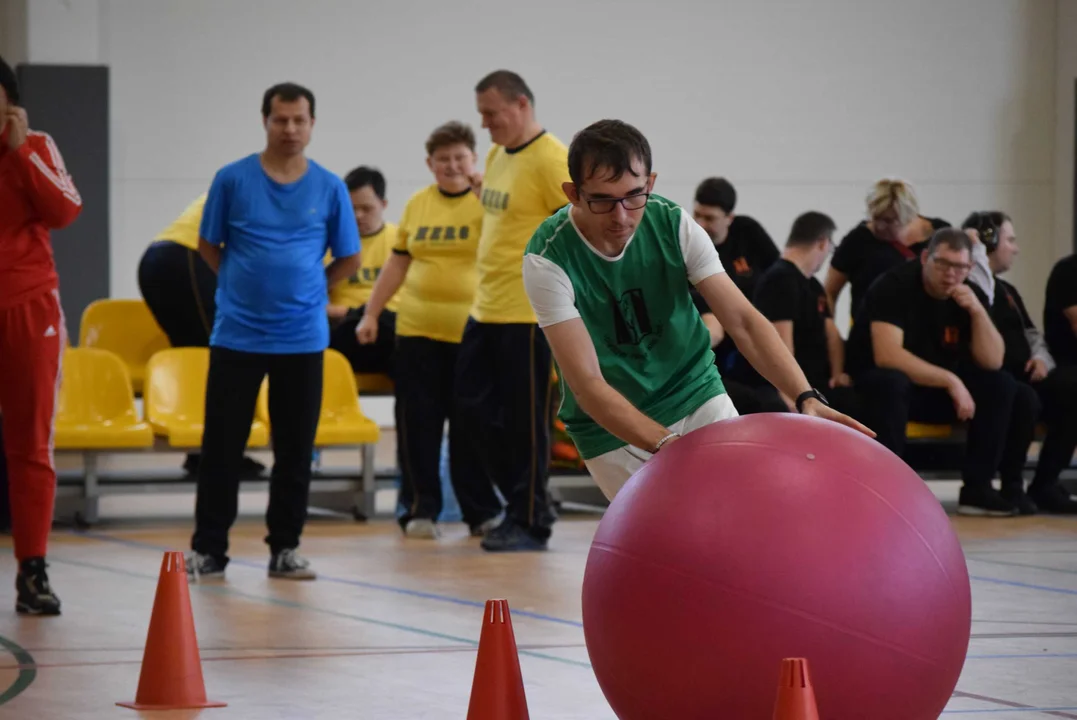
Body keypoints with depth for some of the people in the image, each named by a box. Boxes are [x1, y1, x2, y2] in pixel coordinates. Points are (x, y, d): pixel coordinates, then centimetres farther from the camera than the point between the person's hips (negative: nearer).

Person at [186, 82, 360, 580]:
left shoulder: (329, 188, 2)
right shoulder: (232, 180, -2)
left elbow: (348, 259, 11)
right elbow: (208, 246, 8)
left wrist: (304, 290, 9)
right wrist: (246, 284, 8)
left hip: (303, 337, 1)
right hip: (236, 334, -1)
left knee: (295, 450, 4)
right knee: (221, 446, 0)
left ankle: (285, 549, 13)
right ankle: (208, 549, 7)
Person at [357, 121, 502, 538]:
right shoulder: (417, 205, 9)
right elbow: (397, 264, 16)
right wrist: (371, 313, 15)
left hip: (472, 331, -3)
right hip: (417, 328, 3)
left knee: (471, 425, 2)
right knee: (417, 422, 5)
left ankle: (482, 511, 13)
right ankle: (420, 509, 13)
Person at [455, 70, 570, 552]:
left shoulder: (550, 160, -15)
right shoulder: (498, 156, 13)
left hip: (526, 313, -9)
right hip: (486, 308, 9)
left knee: (524, 419, -2)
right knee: (475, 406, 12)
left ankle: (530, 522, 8)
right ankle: (523, 500, 23)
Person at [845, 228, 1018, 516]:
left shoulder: (970, 295, -2)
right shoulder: (895, 285, -20)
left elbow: (993, 362, -9)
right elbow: (887, 356, -32)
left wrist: (977, 311, -24)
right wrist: (951, 381, -30)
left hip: (936, 389, 6)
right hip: (875, 382, -6)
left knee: (1001, 385, -11)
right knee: (892, 383, -39)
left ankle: (977, 488, -8)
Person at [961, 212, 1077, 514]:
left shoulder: (1007, 290, 26)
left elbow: (1031, 332, 30)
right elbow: (982, 302, -24)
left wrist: (1041, 357, 7)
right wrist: (976, 250, -14)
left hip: (1021, 376, 9)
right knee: (1025, 398, -37)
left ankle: (1045, 485, -10)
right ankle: (1012, 486, -19)